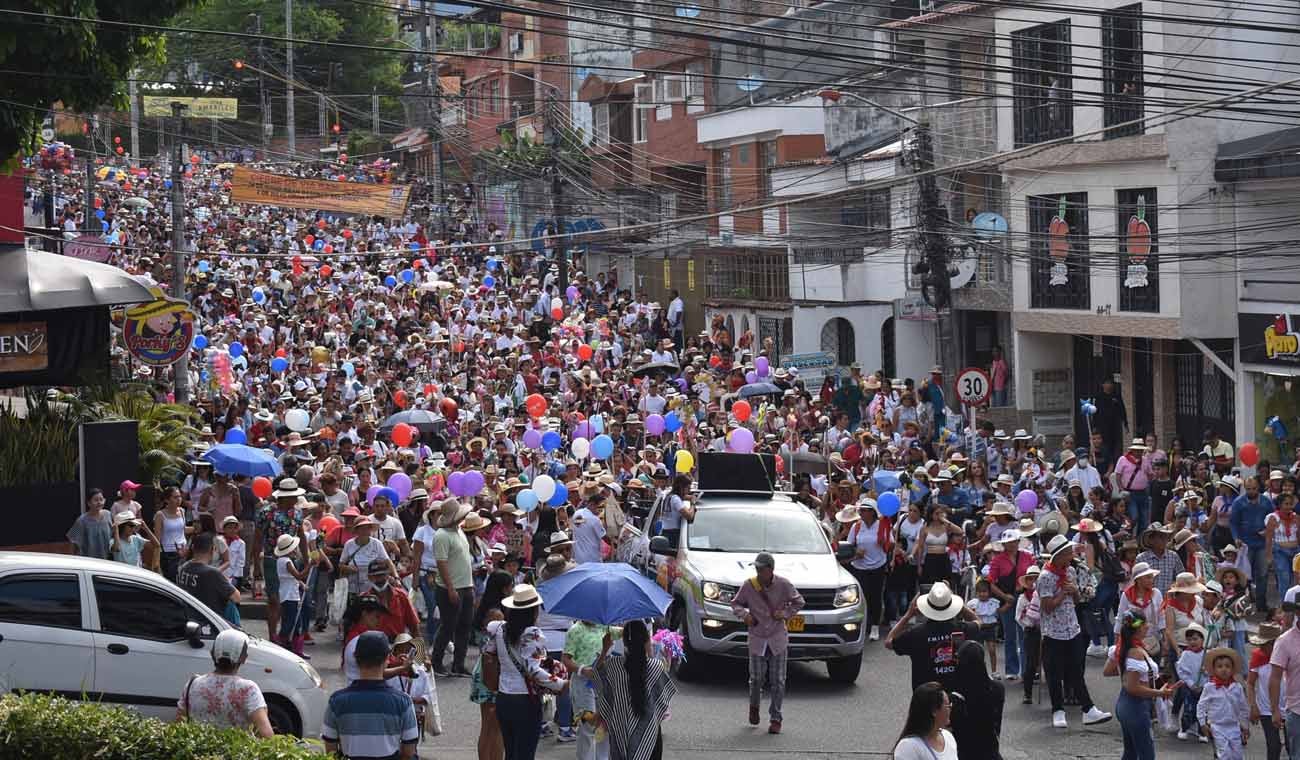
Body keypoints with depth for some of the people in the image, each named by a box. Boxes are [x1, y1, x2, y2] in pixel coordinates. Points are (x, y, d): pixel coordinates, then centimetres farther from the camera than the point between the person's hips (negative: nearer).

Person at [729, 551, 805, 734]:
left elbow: (798, 602, 7)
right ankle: (754, 707, 32)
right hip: (757, 638, 0)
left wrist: (786, 613, -9)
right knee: (756, 678, 1)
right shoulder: (748, 586, -7)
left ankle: (775, 719, 10)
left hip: (778, 638, 0)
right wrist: (743, 614, -12)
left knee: (777, 681, 0)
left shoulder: (783, 585, -8)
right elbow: (736, 603, 7)